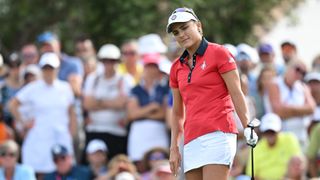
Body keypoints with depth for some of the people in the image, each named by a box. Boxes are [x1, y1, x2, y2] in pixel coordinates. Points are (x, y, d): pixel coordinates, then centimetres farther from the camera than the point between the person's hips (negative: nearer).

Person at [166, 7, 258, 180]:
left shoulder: (218, 53, 1)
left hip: (218, 135, -6)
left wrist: (248, 127, -17)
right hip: (191, 142, 6)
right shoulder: (177, 67, 17)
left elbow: (236, 93, -5)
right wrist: (174, 148, 14)